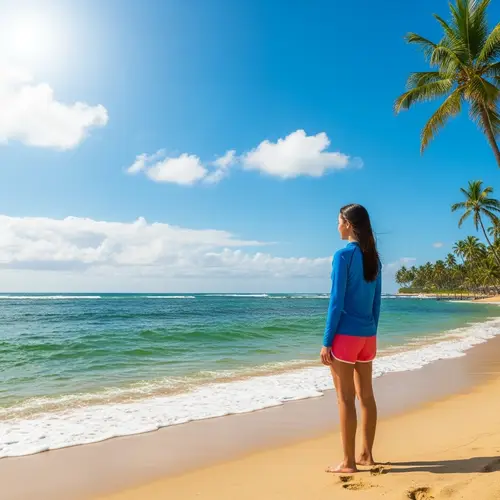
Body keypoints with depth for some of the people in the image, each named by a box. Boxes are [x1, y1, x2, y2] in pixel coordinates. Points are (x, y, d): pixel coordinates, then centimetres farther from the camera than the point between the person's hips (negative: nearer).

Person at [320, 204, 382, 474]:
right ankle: (366, 455, 27)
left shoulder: (344, 255, -14)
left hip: (345, 334, -8)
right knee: (366, 395, 15)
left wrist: (327, 341, -11)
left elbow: (337, 301, -16)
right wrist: (370, 334, 19)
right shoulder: (374, 258, 8)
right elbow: (376, 301, 12)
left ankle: (348, 462, 11)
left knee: (346, 399, 1)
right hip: (367, 335, 8)